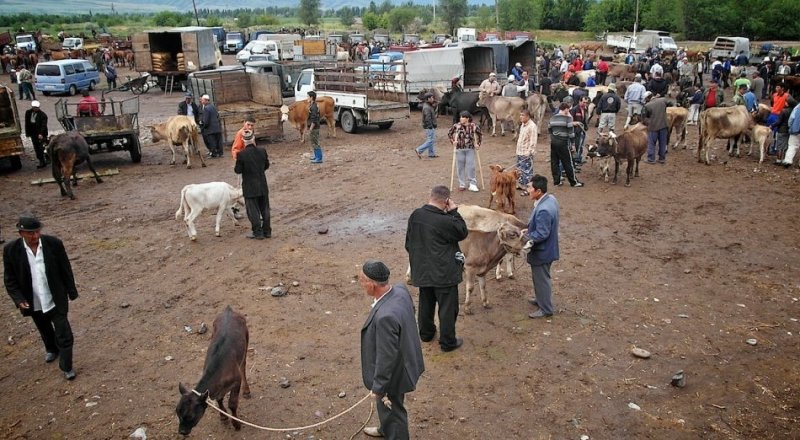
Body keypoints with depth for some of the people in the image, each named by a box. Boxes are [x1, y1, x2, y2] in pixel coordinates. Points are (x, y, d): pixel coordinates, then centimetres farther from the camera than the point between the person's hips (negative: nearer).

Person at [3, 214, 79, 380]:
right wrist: (19, 299, -17)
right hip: (33, 303, 2)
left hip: (56, 300, -2)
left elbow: (66, 270, -6)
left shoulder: (54, 243, -17)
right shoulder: (11, 250, -14)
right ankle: (51, 349, 55)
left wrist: (72, 291, 0)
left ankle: (66, 366, 18)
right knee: (45, 331, 26)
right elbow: (10, 279, -5)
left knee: (64, 336, -2)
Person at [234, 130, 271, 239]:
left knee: (253, 210, 6)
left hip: (250, 188, -4)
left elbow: (238, 170, -11)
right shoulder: (262, 151, -6)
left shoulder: (241, 154, -17)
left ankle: (258, 232, 9)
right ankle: (267, 231, 21)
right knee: (264, 209, 14)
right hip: (262, 186, 4)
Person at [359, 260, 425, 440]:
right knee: (384, 405, 33)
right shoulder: (400, 290, -14)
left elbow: (386, 357, -30)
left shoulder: (385, 316, -40)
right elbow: (410, 311, 7)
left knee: (393, 408, 19)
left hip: (392, 371, -9)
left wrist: (378, 386, -16)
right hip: (403, 360, 9)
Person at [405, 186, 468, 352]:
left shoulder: (415, 215, -5)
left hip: (422, 271, 6)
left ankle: (426, 333, 40)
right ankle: (447, 342, 18)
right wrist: (454, 212, -8)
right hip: (444, 273, -6)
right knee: (448, 308, 8)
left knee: (426, 303, 23)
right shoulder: (445, 221, -26)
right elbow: (462, 232, -7)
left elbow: (409, 242, 6)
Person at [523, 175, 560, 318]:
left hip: (541, 251, -9)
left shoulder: (543, 210, -34)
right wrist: (529, 229, 7)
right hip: (546, 248, 9)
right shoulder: (550, 198, -3)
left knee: (541, 279, 9)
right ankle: (541, 299, 46)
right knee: (540, 277, 27)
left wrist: (525, 237, -16)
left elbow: (541, 234, -28)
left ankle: (546, 309, 25)